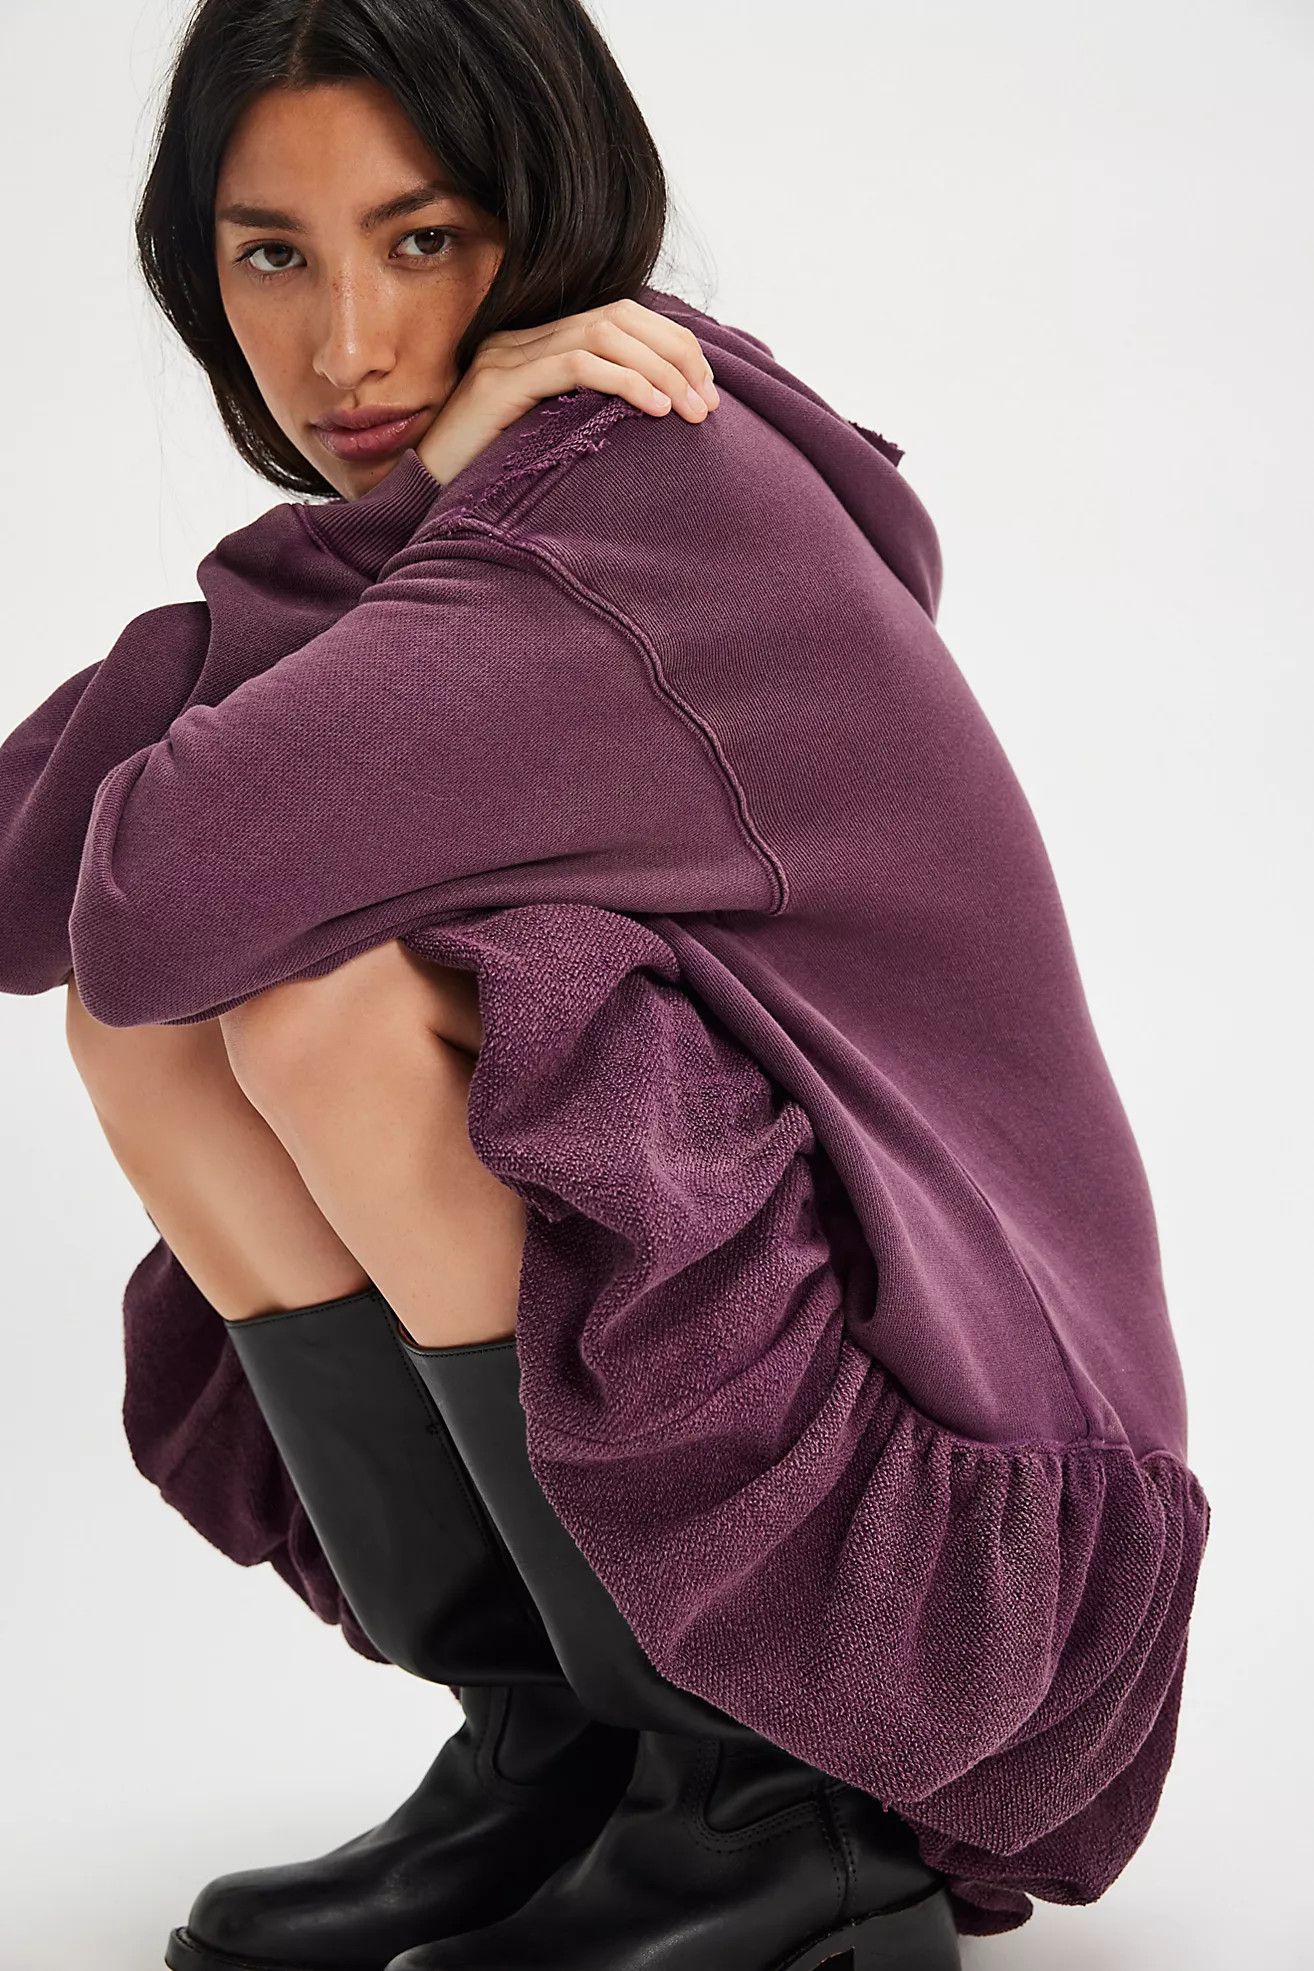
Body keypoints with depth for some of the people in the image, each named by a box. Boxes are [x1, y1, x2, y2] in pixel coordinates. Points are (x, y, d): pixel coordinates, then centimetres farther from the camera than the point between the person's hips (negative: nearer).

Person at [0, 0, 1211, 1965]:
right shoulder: (477, 536, 6)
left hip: (939, 1530, -8)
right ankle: (538, 1752, 3)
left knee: (322, 977, -24)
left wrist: (415, 505, -16)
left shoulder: (664, 496, -20)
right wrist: (400, 505, -11)